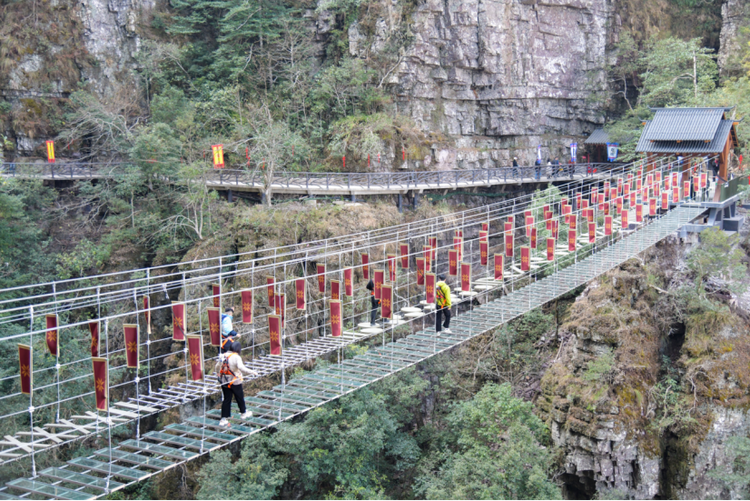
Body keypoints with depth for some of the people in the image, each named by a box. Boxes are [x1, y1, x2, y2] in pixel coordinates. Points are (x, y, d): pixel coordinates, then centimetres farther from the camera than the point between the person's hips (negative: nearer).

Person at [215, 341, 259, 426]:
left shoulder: (222, 356, 1)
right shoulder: (236, 357, -17)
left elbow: (216, 368, 8)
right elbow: (241, 368, -28)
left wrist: (219, 375, 26)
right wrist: (253, 372, -22)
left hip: (224, 382, 5)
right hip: (235, 382, -5)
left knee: (226, 400, 10)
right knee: (240, 397, 17)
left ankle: (224, 419, 7)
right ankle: (243, 413, 36)